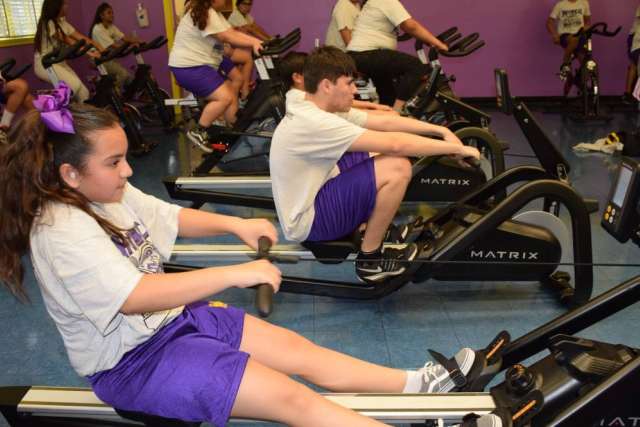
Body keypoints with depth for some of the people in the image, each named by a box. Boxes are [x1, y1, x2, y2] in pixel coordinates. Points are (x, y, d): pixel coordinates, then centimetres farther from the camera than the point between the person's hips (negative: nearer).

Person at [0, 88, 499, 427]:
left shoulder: (108, 194, 0)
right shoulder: (61, 231, -25)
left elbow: (173, 217, 13)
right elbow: (134, 297, -35)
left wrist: (237, 224, -2)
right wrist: (235, 274, -36)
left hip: (174, 316, 8)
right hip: (132, 360, -8)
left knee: (300, 350, 2)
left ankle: (424, 385, 9)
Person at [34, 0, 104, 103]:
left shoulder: (62, 23, 9)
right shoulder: (48, 23, -16)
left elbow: (81, 38, 1)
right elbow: (69, 41, -23)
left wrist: (101, 49, -9)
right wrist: (89, 52, -30)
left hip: (59, 62, 8)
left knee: (83, 92, -11)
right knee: (75, 84, -28)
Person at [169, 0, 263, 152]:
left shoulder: (214, 13, 11)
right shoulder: (202, 14, -23)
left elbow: (233, 33, 2)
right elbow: (229, 37, -24)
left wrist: (256, 41, -9)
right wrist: (253, 43, -20)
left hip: (207, 62, 11)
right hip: (188, 67, -11)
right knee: (225, 97, -21)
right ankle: (198, 132, -6)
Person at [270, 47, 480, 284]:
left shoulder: (317, 111, 3)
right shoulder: (314, 123, -26)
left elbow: (385, 123, 5)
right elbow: (395, 144, -27)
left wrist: (441, 130, 0)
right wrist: (455, 148, -18)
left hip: (313, 199, 10)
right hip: (308, 222, -10)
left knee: (382, 155, 10)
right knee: (397, 168, -21)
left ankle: (374, 227, 19)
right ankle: (370, 259, -6)